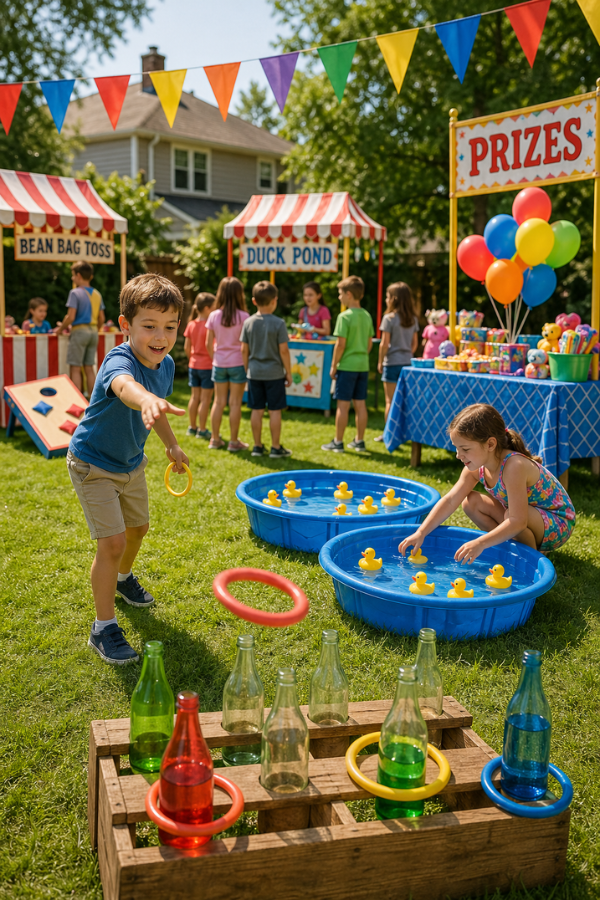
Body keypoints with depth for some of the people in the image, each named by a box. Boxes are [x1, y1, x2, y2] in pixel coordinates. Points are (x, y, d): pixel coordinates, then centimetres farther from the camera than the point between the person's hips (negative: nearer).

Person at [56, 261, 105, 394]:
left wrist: (60, 328, 0)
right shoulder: (97, 294, 10)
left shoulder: (75, 293, -9)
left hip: (79, 331, -6)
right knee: (89, 369, 10)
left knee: (75, 369, -2)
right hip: (93, 332, 6)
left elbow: (71, 317, -15)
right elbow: (101, 319, 11)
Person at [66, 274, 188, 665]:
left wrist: (172, 444, 21)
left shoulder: (166, 364, -10)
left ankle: (123, 578, 55)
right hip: (93, 463, -8)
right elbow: (124, 385, -61)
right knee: (113, 541, -14)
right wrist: (145, 399, -84)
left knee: (138, 526, 24)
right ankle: (104, 628, 3)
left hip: (131, 460, 8)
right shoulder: (119, 361, -35)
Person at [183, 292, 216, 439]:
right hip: (207, 365, -6)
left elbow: (186, 347, 7)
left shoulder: (191, 324, 3)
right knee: (205, 399, 1)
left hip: (194, 365, 6)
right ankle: (202, 430, 5)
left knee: (195, 397, 14)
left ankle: (192, 427, 22)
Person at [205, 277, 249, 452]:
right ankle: (234, 442, 7)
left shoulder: (213, 316, -1)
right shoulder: (243, 316, -10)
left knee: (219, 401, 12)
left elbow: (209, 344, 3)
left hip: (219, 363, 3)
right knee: (235, 403, 3)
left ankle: (215, 439, 17)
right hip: (238, 363, -3)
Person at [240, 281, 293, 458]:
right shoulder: (278, 323, -10)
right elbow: (283, 350, -10)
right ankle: (276, 447, 8)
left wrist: (246, 370, 14)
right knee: (275, 410, 3)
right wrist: (288, 372, 0)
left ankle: (257, 446, 15)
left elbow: (244, 350, 3)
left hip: (254, 372, 4)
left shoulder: (248, 322, 0)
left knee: (257, 410, 9)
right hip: (274, 373, -3)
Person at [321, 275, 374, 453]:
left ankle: (338, 442, 5)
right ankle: (359, 441, 17)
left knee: (343, 405, -1)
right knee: (360, 404, 11)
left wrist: (333, 366, -8)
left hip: (347, 365, -7)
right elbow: (370, 343, 11)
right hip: (363, 365, 7)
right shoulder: (367, 316, 7)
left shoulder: (345, 316, -13)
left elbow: (341, 344, -15)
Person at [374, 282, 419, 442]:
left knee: (390, 401, 1)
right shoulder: (413, 319, 5)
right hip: (407, 363, 5)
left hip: (392, 363, -5)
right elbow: (415, 343, 9)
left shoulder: (389, 318, -12)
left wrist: (380, 362, -1)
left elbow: (384, 343, -11)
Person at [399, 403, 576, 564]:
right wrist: (421, 533, -18)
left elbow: (518, 522, -39)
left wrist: (480, 543, -45)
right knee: (471, 502, -4)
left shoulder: (514, 466, -34)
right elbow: (450, 501, -9)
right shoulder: (476, 467, -9)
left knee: (511, 514, -36)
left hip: (558, 524, -7)